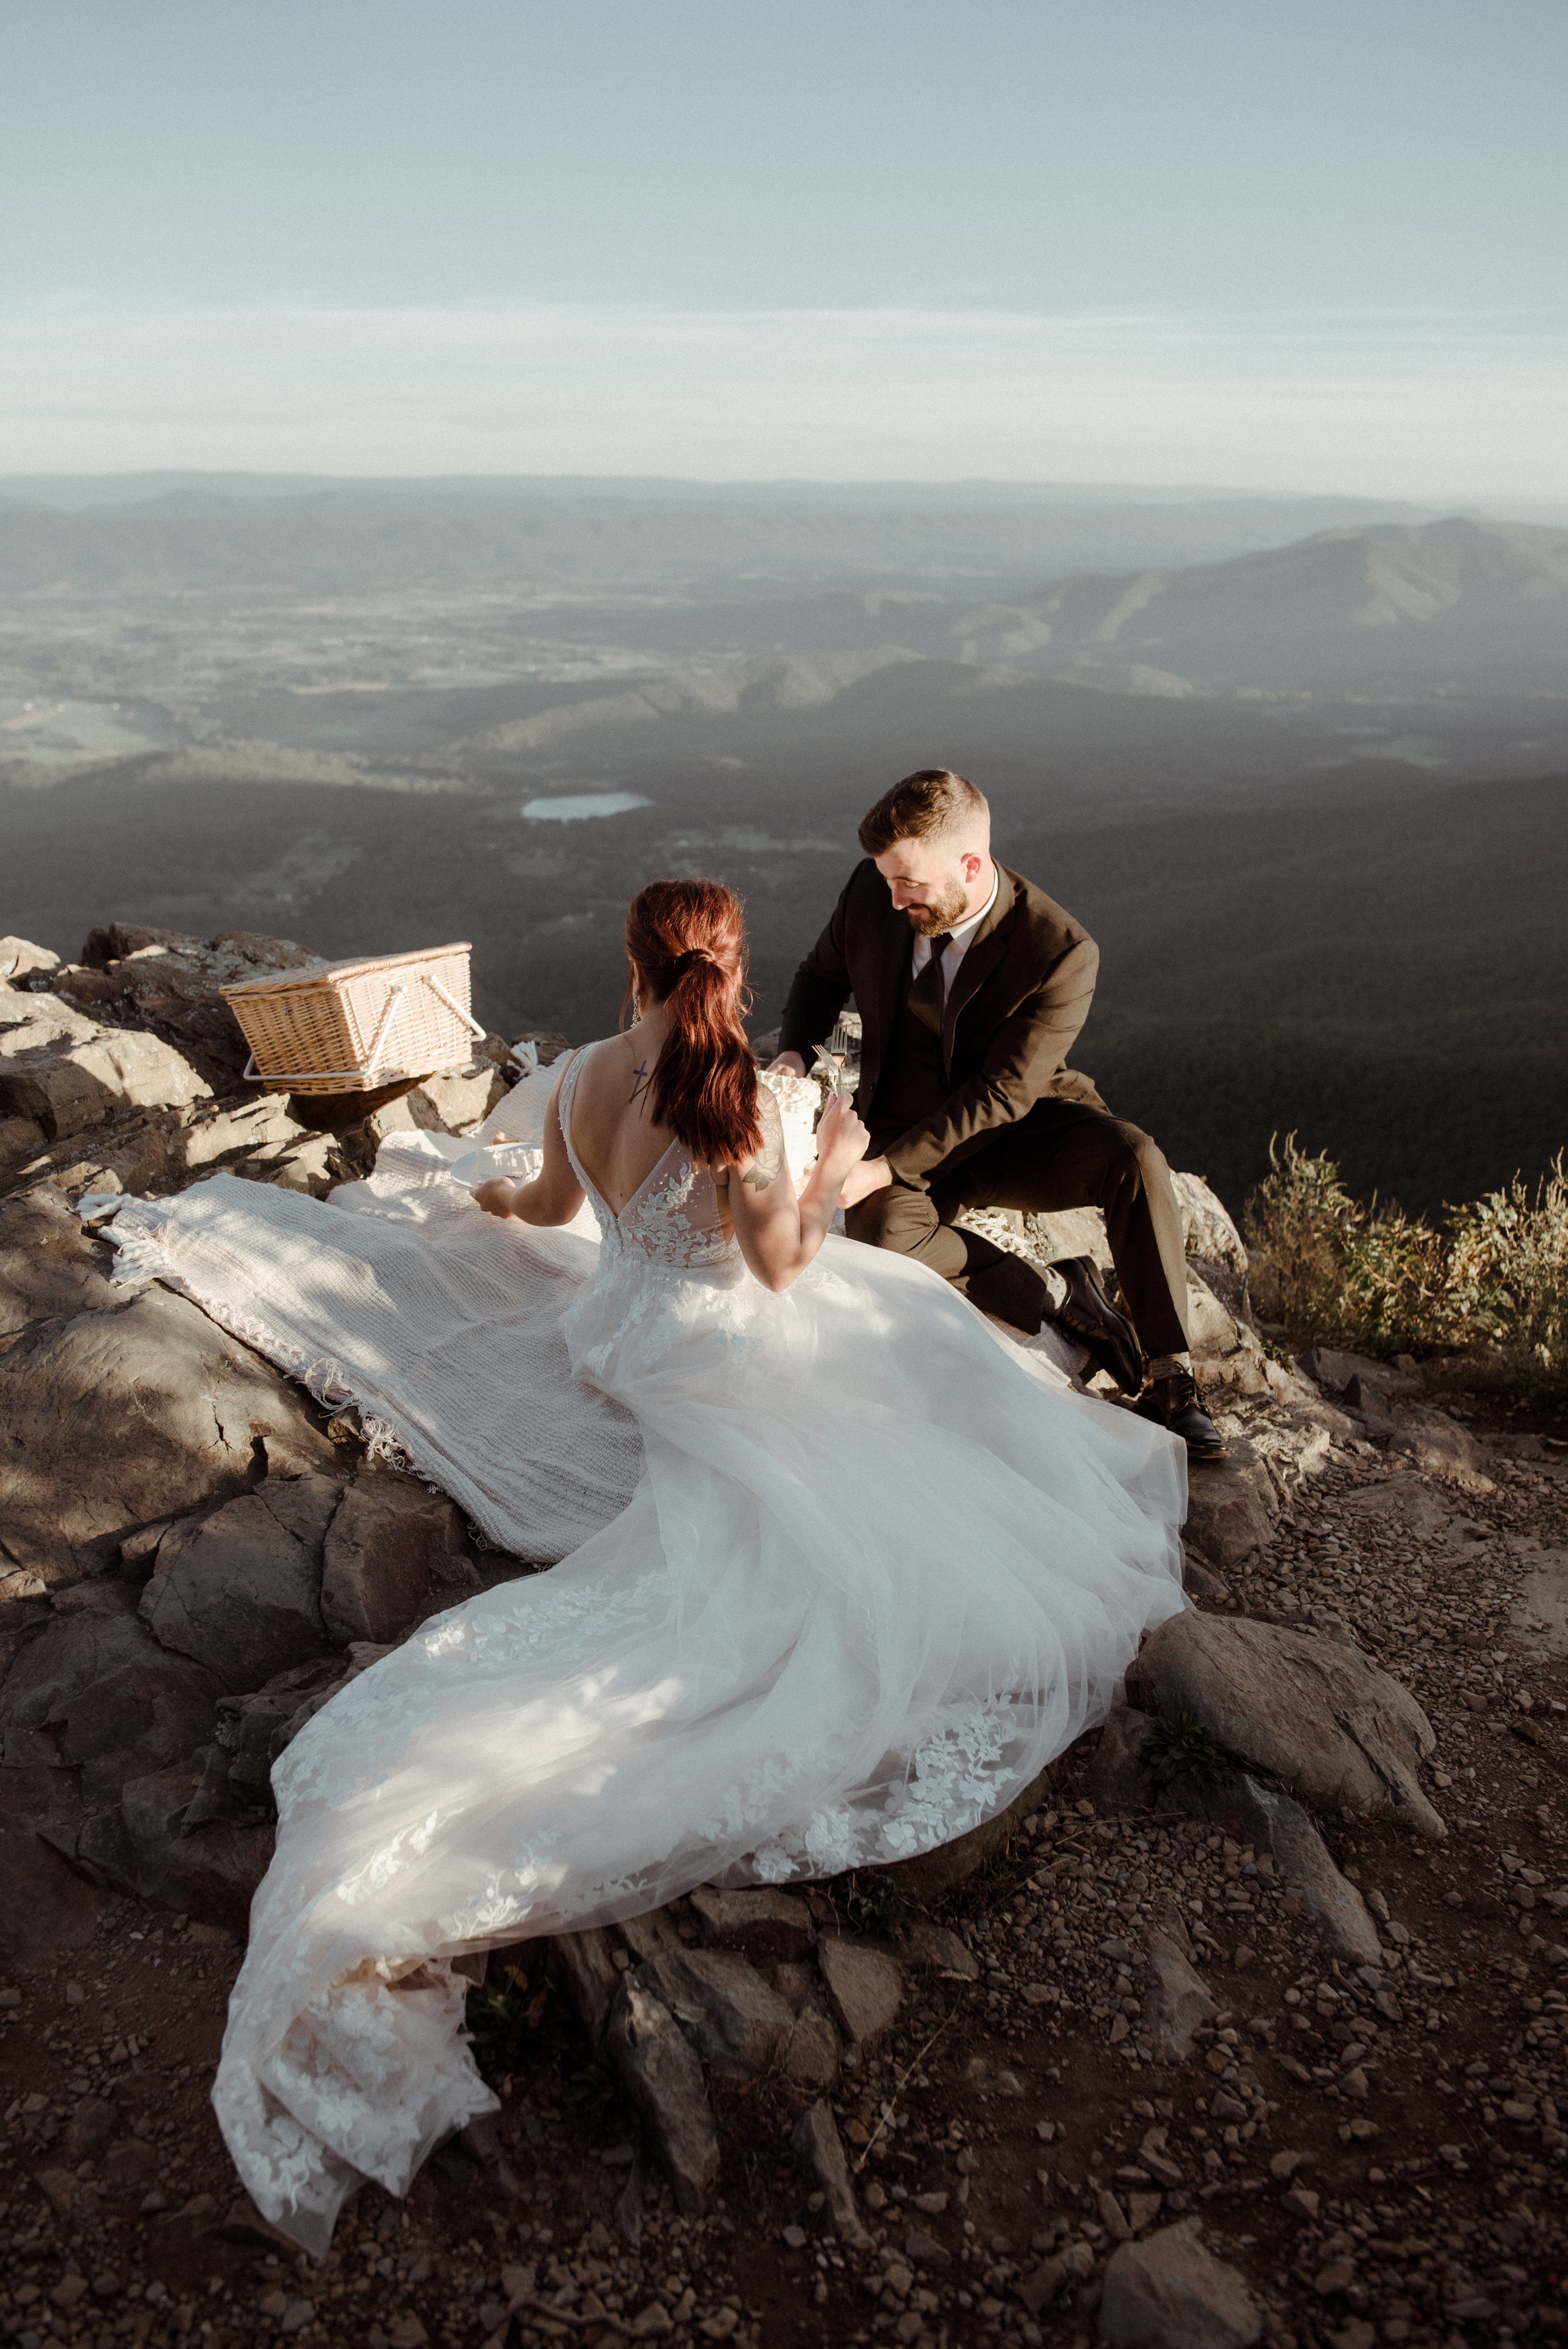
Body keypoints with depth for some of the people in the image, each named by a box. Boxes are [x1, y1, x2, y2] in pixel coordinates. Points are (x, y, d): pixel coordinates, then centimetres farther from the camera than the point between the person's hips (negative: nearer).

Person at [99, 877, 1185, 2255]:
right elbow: (781, 1263, -17)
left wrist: (483, 1205, 37)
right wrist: (837, 1167, 1)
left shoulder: (583, 1078, -7)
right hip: (712, 1352, -8)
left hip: (618, 1315, 8)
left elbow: (552, 1205, 12)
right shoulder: (734, 1099, -26)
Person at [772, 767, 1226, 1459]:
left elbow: (1000, 1093, -23)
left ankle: (1170, 1381, -22)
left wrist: (882, 1169, -30)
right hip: (906, 1130, 2)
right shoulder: (871, 892, -11)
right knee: (877, 1229, -32)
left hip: (1024, 1127, -2)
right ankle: (1056, 1292, -16)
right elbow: (821, 977, 10)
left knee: (1135, 1159, -32)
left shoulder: (1061, 951, -23)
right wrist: (794, 1055, -12)